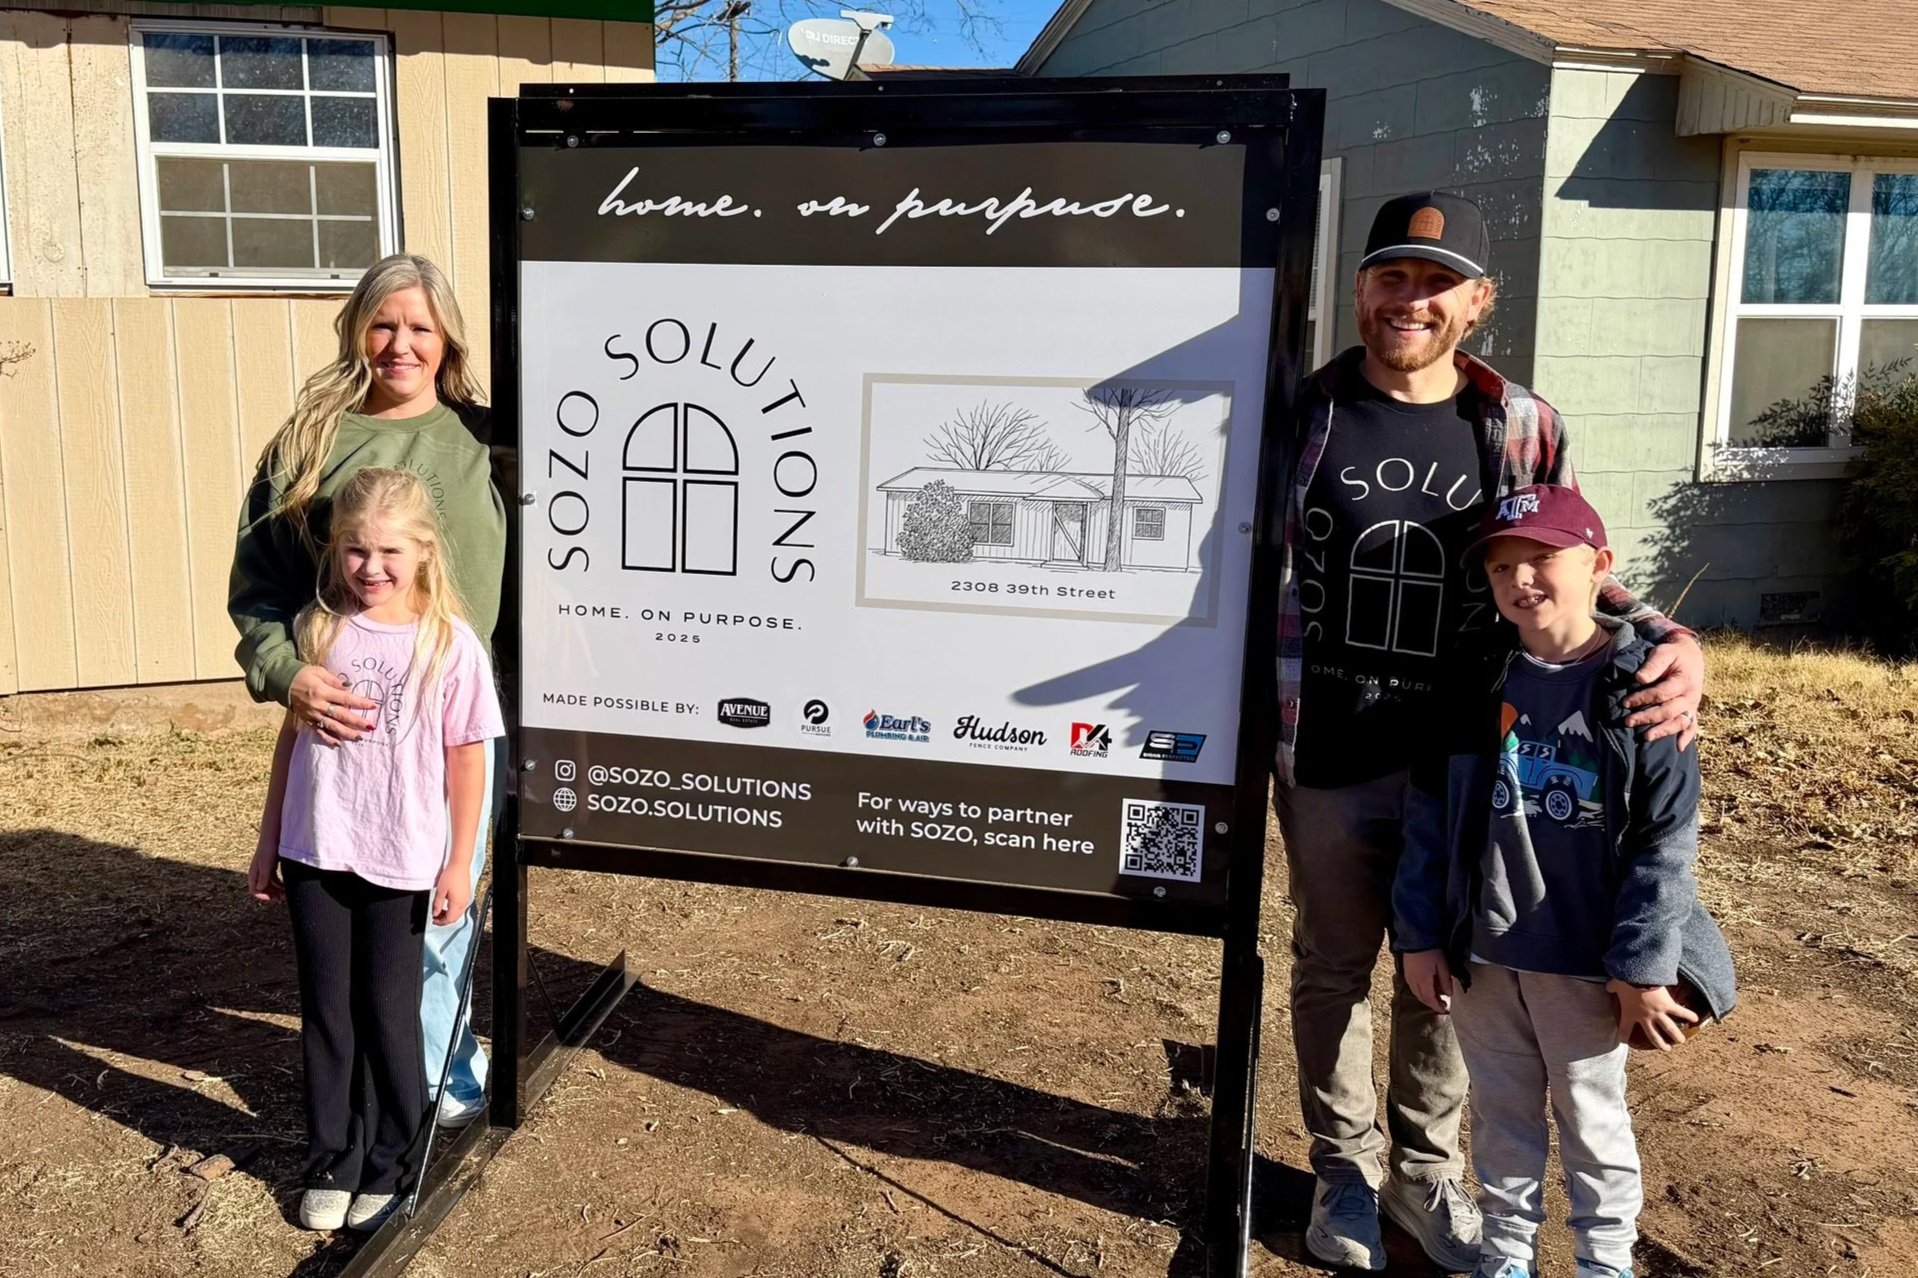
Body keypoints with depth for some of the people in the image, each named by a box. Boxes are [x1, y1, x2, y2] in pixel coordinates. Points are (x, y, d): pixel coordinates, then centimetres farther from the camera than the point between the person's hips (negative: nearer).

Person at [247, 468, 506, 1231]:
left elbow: (468, 759, -6)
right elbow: (293, 735, 8)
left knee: (387, 1013, 9)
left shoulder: (450, 644, -10)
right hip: (315, 855, 3)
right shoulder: (317, 630, 0)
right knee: (326, 1011, 13)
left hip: (402, 864, -3)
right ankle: (331, 1161, 28)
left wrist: (459, 865, -5)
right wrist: (267, 843, 11)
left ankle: (392, 1166, 26)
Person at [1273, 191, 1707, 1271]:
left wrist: (1671, 643, -10)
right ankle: (1346, 1167, 36)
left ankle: (1426, 1171, 38)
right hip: (1327, 762, -1)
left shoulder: (1524, 428, 1)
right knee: (1333, 968, 15)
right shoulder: (1304, 410, -3)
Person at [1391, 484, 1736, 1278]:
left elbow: (1667, 840, -11)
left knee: (1591, 1115, 15)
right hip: (1481, 952, 3)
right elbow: (1428, 815, 2)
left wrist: (1644, 967, -13)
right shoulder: (1478, 685, -1)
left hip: (1588, 962, -3)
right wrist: (1419, 935, -1)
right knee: (1501, 1111, 17)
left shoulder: (1639, 685, -11)